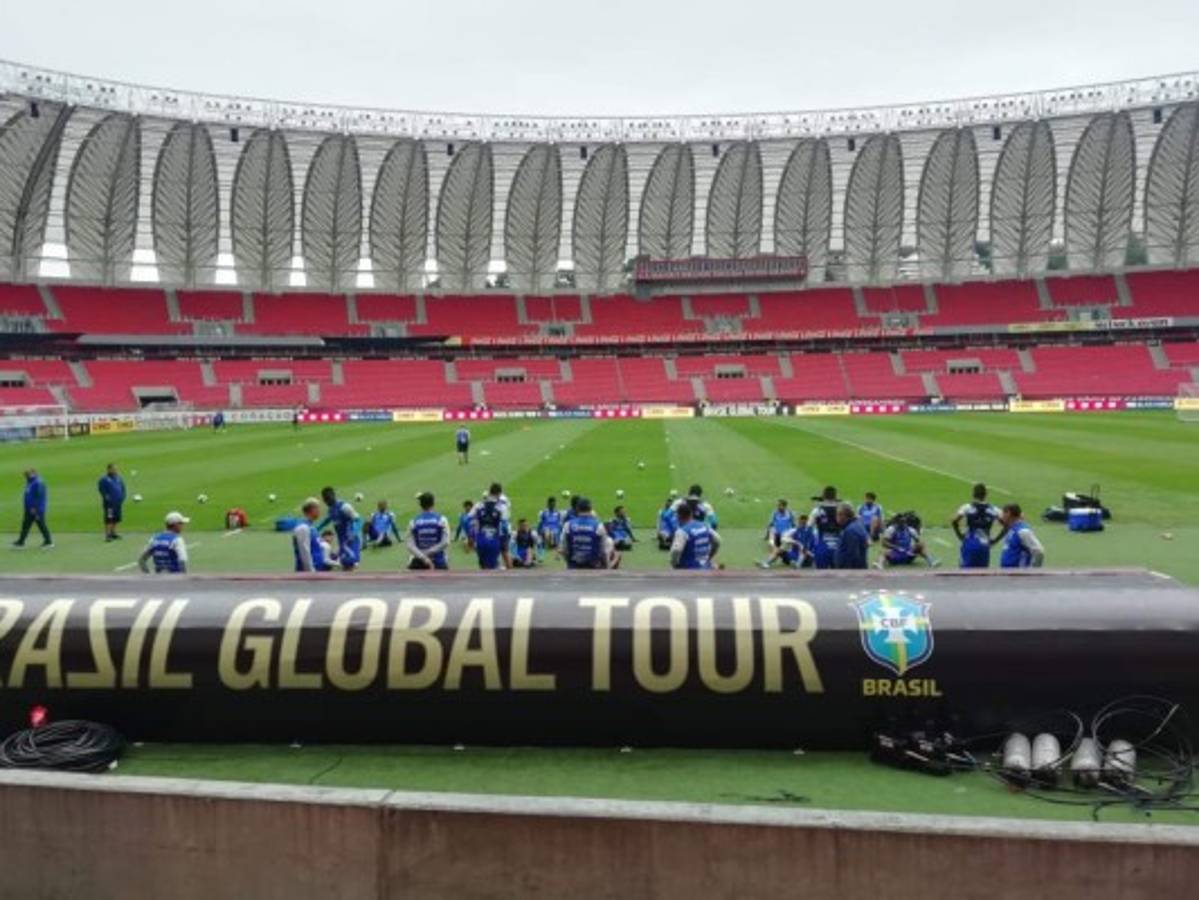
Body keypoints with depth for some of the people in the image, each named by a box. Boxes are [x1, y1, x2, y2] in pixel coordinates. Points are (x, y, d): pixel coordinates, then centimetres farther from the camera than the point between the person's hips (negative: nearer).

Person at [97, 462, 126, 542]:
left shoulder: (118, 478, 11)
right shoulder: (104, 479, -10)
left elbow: (122, 487, 20)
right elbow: (101, 489, -13)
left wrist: (122, 496, 9)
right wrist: (107, 497, -16)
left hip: (118, 502, 7)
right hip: (109, 503, -7)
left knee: (117, 518, 12)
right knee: (109, 519, -9)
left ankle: (113, 533, 24)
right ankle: (108, 535, -7)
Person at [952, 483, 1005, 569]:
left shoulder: (967, 507, -4)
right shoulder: (993, 510, 5)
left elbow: (954, 522, -17)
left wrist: (960, 536, -2)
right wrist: (995, 540, 8)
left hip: (970, 544, -3)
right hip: (984, 545, 3)